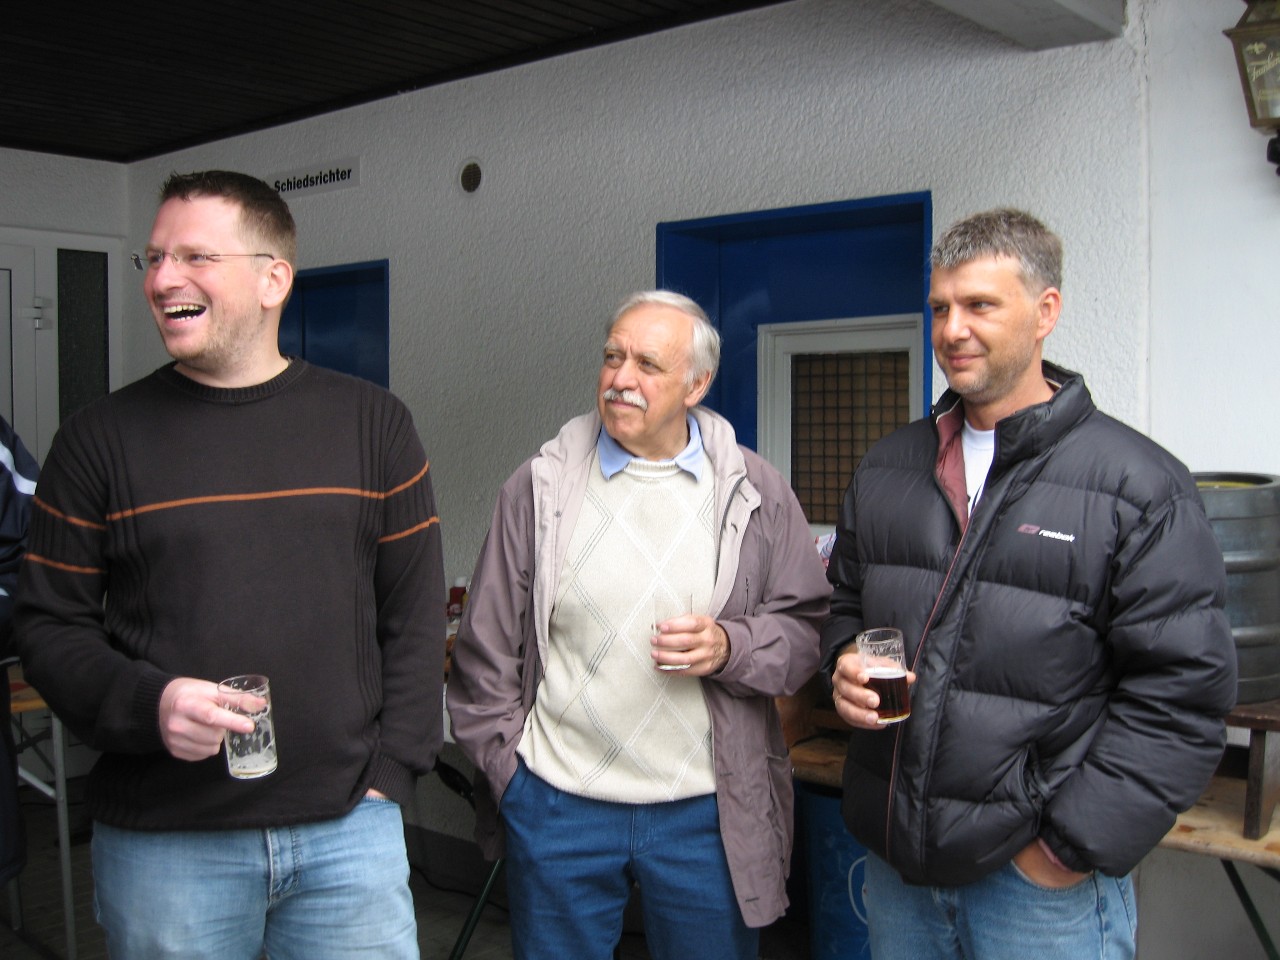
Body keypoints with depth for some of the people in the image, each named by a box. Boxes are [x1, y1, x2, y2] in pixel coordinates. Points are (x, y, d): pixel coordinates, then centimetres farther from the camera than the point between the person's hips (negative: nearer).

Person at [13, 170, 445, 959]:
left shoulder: (372, 423, 3)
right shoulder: (102, 437, 2)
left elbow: (415, 619, 3)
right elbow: (50, 625, 3)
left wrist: (389, 776, -3)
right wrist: (145, 703, -15)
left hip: (347, 828, 1)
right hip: (161, 841, 0)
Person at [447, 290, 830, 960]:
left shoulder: (755, 492, 0)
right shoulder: (539, 487, 0)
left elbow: (808, 628, 3)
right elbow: (488, 649, 4)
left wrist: (730, 647, -16)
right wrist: (503, 767, 1)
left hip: (707, 811, 0)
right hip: (556, 804, 0)